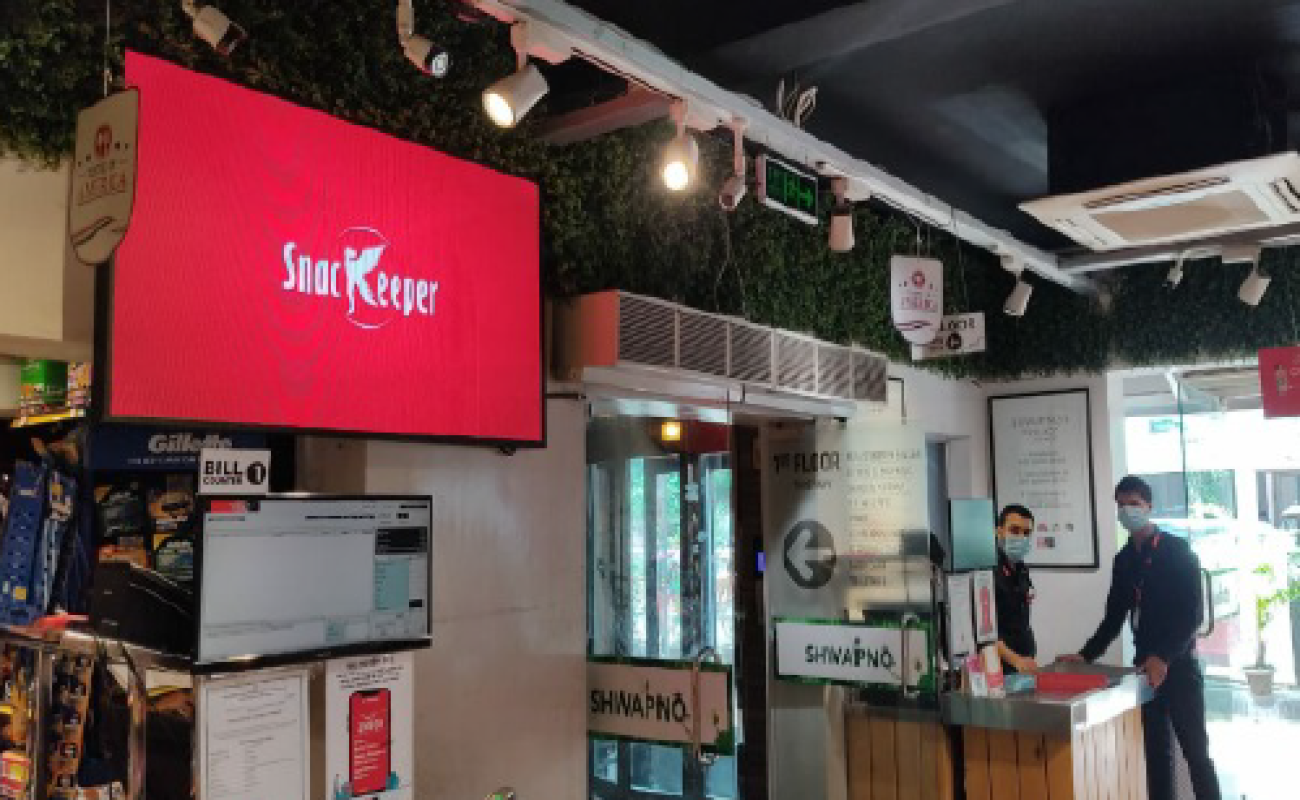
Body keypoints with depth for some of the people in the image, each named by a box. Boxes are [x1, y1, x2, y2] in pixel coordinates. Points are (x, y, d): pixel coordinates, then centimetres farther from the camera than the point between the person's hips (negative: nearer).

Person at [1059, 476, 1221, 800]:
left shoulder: (1178, 551, -7)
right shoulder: (1124, 559, 9)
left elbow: (1192, 613, -14)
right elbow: (1114, 616, 14)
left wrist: (1165, 658, -24)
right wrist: (1085, 655, 4)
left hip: (1178, 665, -5)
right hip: (1145, 665, 5)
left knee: (1195, 751, 0)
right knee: (1156, 751, 8)